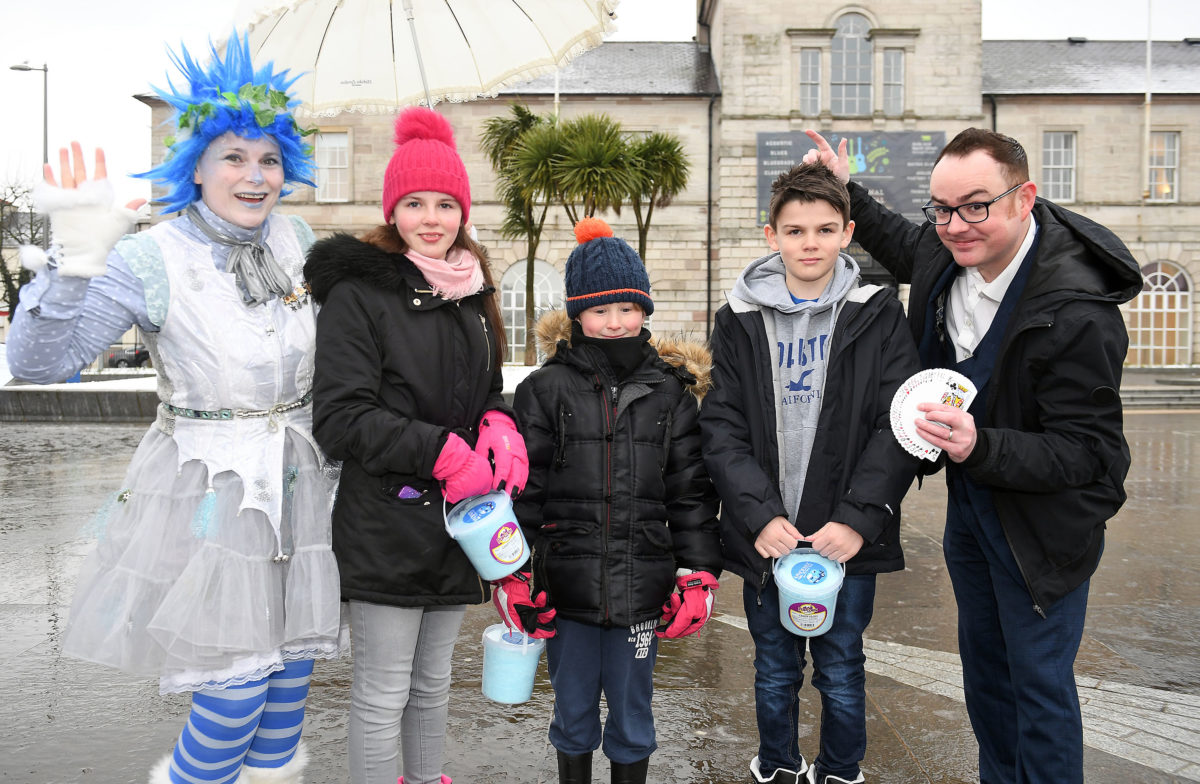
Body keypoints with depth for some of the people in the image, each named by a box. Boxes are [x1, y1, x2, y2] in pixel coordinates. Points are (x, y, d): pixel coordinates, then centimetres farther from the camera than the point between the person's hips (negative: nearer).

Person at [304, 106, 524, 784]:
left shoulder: (471, 290, 12)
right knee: (383, 692, 4)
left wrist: (501, 428, -2)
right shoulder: (359, 291, -9)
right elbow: (340, 416, -15)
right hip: (385, 522, -6)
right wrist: (443, 453, -21)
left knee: (434, 681, 20)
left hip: (459, 516, 6)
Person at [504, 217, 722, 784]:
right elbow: (522, 488, -1)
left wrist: (698, 576, 0)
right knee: (573, 711, 17)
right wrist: (510, 574, -4)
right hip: (567, 585, 0)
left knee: (632, 715, 14)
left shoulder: (670, 391, 2)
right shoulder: (546, 389, -2)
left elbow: (690, 490, 4)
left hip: (643, 588, 1)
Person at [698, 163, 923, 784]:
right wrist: (761, 516, -15)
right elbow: (721, 429, -4)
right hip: (764, 537, 1)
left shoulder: (878, 316, -1)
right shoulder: (739, 319, 1)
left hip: (848, 538, -1)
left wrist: (857, 519, -17)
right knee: (775, 672, 17)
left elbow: (898, 428, -7)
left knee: (841, 673, 14)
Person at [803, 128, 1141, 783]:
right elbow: (905, 248, 17)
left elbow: (1087, 452, -29)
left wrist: (980, 447, -44)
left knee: (1038, 681, 6)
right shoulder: (948, 252, -10)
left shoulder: (1078, 312, -32)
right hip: (967, 498, 8)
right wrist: (847, 190, 10)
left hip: (1039, 520, -8)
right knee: (982, 659, 24)